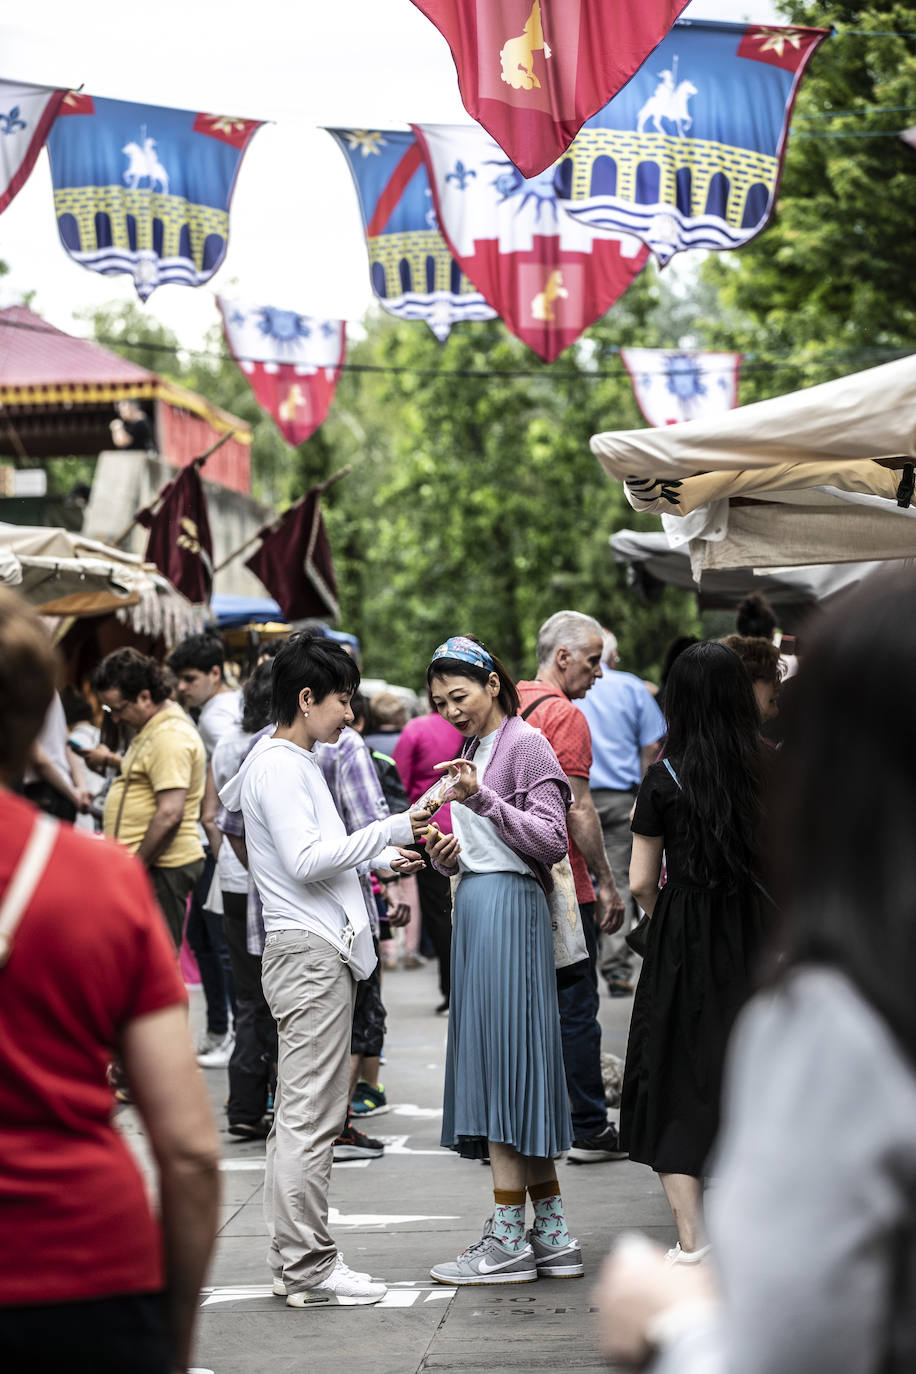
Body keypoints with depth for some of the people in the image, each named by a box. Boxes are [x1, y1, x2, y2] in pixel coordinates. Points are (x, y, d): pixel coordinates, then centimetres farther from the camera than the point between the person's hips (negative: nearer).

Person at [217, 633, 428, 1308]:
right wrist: (389, 831, -18)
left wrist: (382, 859, 23)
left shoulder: (294, 762, 20)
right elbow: (307, 860, -21)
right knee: (310, 1116, -9)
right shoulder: (280, 766, -12)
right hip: (309, 953, -11)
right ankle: (309, 1266, -7)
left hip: (318, 953, 11)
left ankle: (295, 1258, 15)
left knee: (301, 1114, 11)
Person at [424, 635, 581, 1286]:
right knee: (498, 1061, 8)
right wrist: (449, 852, 6)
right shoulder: (473, 748, 21)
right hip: (475, 906, 9)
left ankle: (509, 1238, -7)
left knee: (505, 1054, -9)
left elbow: (551, 841, -16)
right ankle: (552, 1234, 11)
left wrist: (482, 800, -24)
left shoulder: (526, 745, -6)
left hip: (511, 908, -9)